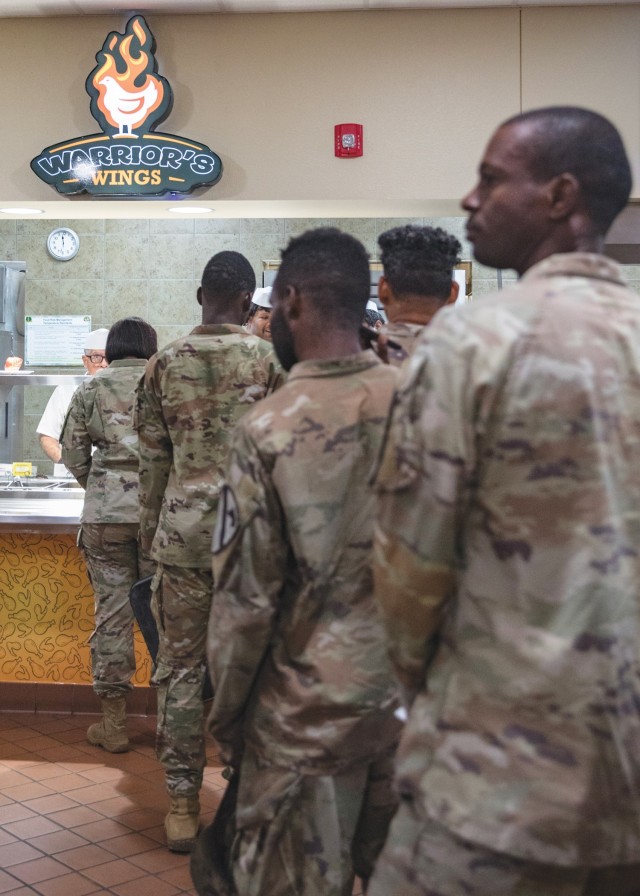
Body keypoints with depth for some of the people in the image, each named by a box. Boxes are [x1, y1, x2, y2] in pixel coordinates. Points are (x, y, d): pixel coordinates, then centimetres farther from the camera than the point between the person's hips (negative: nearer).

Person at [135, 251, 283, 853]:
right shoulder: (269, 360, -2)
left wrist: (150, 532, 17)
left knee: (180, 664, 8)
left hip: (183, 531, 2)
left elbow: (153, 460, 8)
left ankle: (182, 803, 12)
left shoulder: (164, 364, 4)